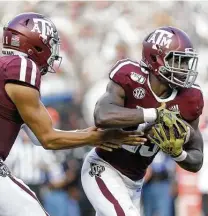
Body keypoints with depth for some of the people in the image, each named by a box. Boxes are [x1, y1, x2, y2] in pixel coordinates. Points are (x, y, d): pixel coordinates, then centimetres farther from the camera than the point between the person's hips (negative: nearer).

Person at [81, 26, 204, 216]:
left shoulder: (188, 100, -6)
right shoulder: (131, 80, -21)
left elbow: (196, 161, 1)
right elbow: (103, 117, -42)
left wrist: (178, 153, -22)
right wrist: (156, 114, -40)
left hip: (134, 183, 7)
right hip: (104, 170, -7)